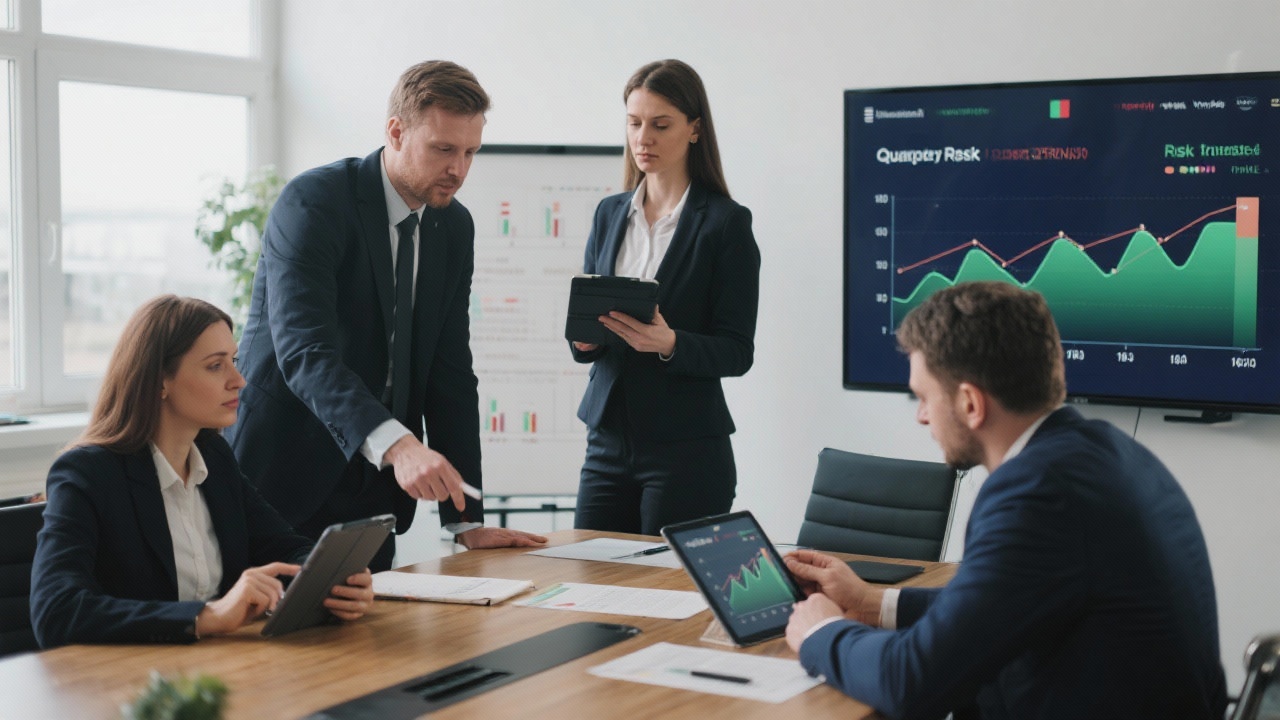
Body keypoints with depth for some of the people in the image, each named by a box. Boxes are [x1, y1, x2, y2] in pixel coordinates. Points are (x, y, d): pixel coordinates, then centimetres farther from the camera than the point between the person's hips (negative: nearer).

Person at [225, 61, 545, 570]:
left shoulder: (454, 227, 6)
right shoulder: (313, 201, -15)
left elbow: (449, 371, 5)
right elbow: (304, 351, -28)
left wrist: (467, 520, -2)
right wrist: (396, 444, -43)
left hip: (373, 489, 6)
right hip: (283, 476, -6)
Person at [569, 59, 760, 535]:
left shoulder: (726, 222, -5)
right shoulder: (609, 214, 11)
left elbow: (737, 351, -7)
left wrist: (670, 344, -24)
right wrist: (584, 337, -9)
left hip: (686, 451, -5)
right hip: (608, 441, 5)